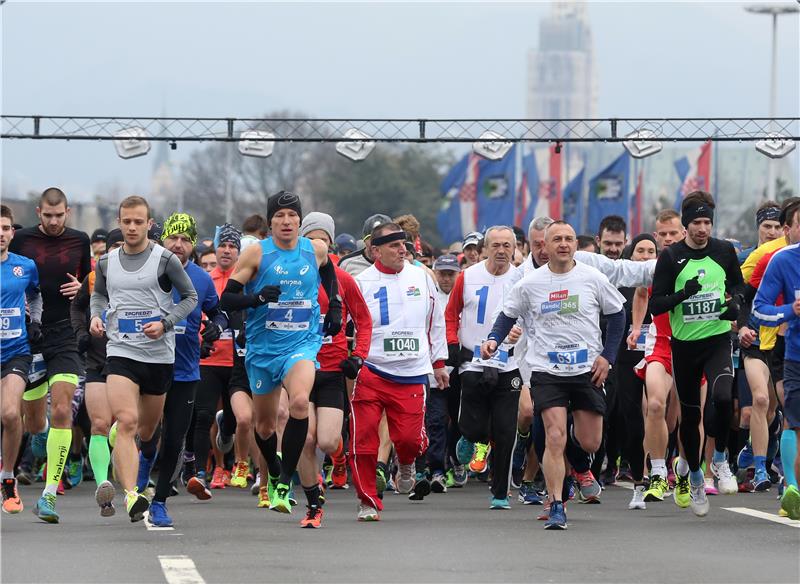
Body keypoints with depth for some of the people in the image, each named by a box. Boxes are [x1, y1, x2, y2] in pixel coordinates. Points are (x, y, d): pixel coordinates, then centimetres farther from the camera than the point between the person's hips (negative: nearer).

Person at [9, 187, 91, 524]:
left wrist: (82, 288, -2)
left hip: (65, 337, -1)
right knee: (34, 415, 6)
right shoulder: (21, 240, 2)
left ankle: (49, 494, -15)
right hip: (28, 338, 1)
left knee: (61, 411, -13)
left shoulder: (79, 242, 6)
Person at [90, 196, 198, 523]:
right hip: (120, 351, 0)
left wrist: (165, 323, -10)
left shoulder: (165, 260, -3)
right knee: (126, 422, -20)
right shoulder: (106, 262, 8)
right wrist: (96, 316, 5)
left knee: (148, 430, 13)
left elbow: (190, 297, 4)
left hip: (159, 354, 0)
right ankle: (131, 496, -29)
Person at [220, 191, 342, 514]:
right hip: (263, 348, 1)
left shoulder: (316, 249, 1)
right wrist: (258, 297, -23)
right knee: (264, 424, 13)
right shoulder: (256, 253, -6)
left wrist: (335, 306, 18)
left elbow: (327, 270, 27)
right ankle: (275, 473, 45)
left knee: (300, 401, -29)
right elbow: (226, 299, -6)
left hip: (303, 343, -1)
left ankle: (284, 484, -21)